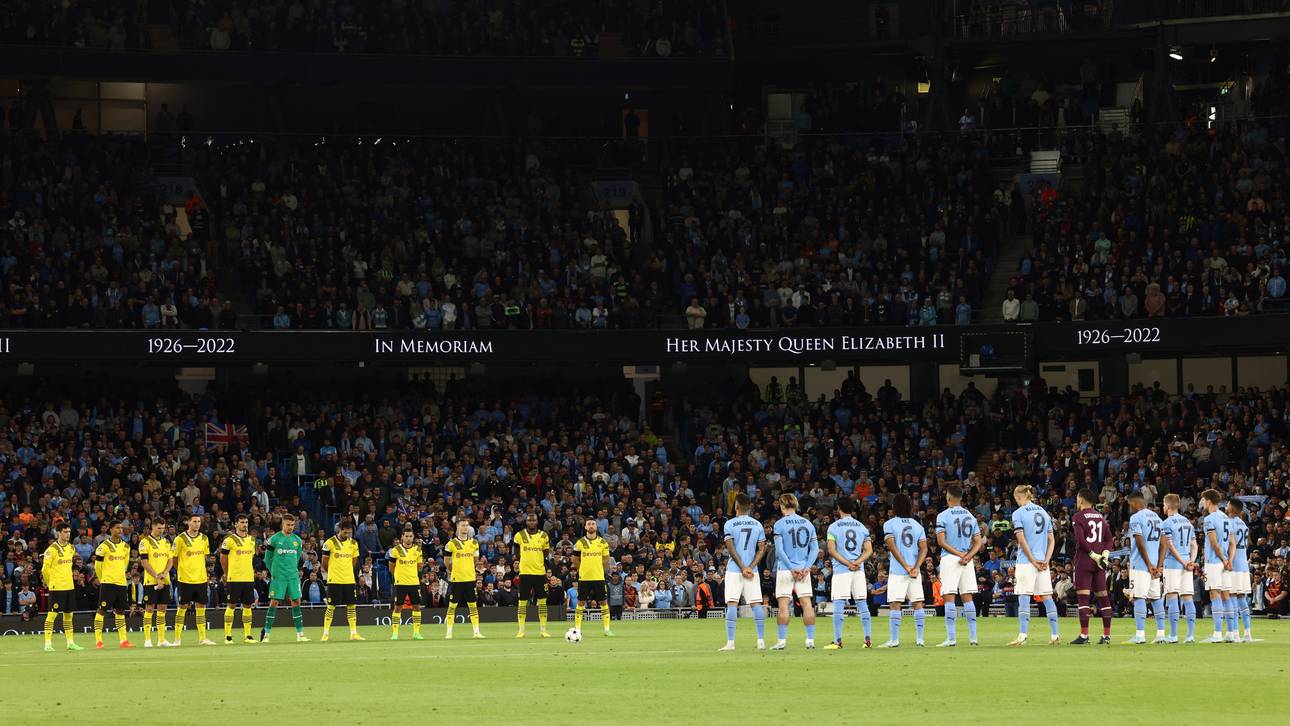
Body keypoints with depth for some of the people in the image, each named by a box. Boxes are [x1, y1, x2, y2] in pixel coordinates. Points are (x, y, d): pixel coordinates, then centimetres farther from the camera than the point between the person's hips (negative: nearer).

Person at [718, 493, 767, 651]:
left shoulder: (730, 524, -4)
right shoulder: (757, 525, 7)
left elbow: (730, 549, -10)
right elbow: (762, 549, 2)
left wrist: (743, 568, -8)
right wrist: (750, 567, -5)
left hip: (734, 570, -3)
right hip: (752, 571, 3)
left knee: (732, 604, -3)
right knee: (756, 604, 5)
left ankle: (730, 642, -9)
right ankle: (761, 641, 2)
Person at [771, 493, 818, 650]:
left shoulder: (780, 524, -5)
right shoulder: (807, 524, 8)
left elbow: (779, 550, -11)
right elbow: (815, 549, 5)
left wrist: (791, 568, -8)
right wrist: (807, 567, -1)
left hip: (785, 569, -4)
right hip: (804, 569, 4)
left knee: (783, 605, -1)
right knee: (807, 604, 3)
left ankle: (782, 640, -3)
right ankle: (810, 641, 1)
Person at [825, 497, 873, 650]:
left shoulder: (834, 527, -2)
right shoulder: (861, 527, 9)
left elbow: (832, 551, -10)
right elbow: (869, 551, 2)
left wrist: (848, 563, -9)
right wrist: (857, 562, -9)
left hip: (841, 569, -4)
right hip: (859, 571, 4)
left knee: (838, 606, -3)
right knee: (862, 605, 8)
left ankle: (837, 641, -6)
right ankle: (868, 639, 6)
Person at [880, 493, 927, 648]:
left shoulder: (889, 524, -2)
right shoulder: (917, 525, 9)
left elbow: (892, 548, -11)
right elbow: (924, 549, 0)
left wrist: (906, 566, -12)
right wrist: (916, 567, -9)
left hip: (897, 570, -4)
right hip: (915, 571, 4)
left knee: (895, 604, -3)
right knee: (917, 603, 7)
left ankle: (894, 639, -8)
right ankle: (919, 639, 5)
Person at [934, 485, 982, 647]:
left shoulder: (943, 516, -5)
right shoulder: (970, 516, 11)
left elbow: (941, 541, -13)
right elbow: (979, 542, 6)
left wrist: (959, 554, -11)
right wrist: (968, 556, -7)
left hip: (950, 558, -5)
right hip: (968, 560, 5)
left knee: (949, 598, -6)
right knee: (967, 597, 9)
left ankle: (951, 638, -12)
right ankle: (972, 637, 7)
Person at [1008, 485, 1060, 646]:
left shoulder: (1018, 514, -4)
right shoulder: (1044, 513, 13)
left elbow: (1022, 540, -11)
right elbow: (1051, 540, 10)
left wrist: (1033, 560, -8)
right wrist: (1045, 560, 3)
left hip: (1026, 561, -5)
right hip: (1043, 561, 5)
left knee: (1024, 598, -5)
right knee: (1047, 597, 6)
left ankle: (1023, 635, -13)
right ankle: (1055, 636, 5)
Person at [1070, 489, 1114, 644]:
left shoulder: (1078, 517, -5)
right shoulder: (1101, 517, 14)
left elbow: (1080, 540, -16)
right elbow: (1109, 539, 10)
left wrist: (1094, 555, -12)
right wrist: (1104, 554, -1)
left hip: (1084, 560, -6)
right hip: (1100, 563, 6)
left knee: (1083, 597, -6)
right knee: (1103, 597, 7)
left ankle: (1084, 635, -11)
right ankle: (1106, 635, 8)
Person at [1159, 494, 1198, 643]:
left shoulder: (1167, 523, -6)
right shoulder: (1188, 522, 16)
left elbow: (1170, 546, -12)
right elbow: (1194, 545, 12)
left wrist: (1184, 562, -9)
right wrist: (1191, 561, 0)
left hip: (1173, 563, -6)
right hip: (1187, 565, 6)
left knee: (1172, 597, -6)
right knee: (1187, 597, 6)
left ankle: (1173, 635, -10)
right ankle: (1191, 634, 2)